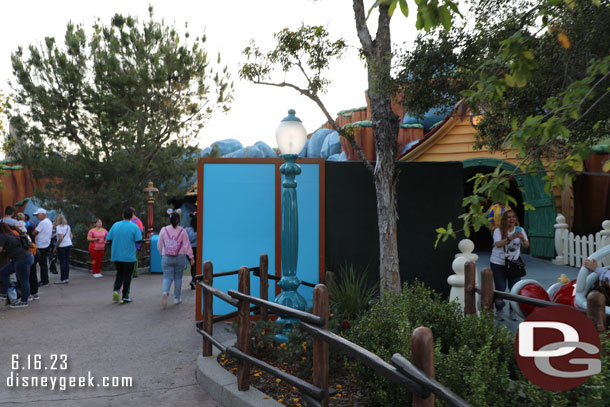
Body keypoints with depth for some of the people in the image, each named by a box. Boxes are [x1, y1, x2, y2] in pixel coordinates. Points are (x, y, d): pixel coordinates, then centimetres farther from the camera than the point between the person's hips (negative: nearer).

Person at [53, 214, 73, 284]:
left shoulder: (58, 227, -12)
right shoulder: (68, 226, 9)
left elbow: (60, 238, -19)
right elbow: (71, 236, 13)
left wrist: (55, 247, -11)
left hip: (62, 246, -7)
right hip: (69, 245, 7)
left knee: (62, 262, -1)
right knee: (67, 261, 10)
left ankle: (62, 279, 3)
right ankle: (66, 278, 15)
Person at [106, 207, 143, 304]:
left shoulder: (115, 225, 0)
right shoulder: (134, 227, -11)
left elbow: (108, 239, 3)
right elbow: (139, 241, -13)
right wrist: (140, 232, 5)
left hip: (116, 256, 4)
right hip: (129, 256, -3)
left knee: (119, 273, 22)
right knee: (127, 276, 7)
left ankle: (116, 290, 4)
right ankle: (125, 297, 12)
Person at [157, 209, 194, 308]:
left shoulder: (164, 230, -1)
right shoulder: (182, 231, -6)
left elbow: (159, 245, 6)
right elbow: (187, 245, -5)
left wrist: (162, 254, 23)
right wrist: (191, 257, 0)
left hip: (166, 258, 1)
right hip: (180, 258, -1)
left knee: (167, 277, 4)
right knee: (178, 278, 11)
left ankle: (165, 292, -24)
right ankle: (176, 298, 17)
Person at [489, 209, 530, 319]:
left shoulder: (520, 230, 1)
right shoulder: (499, 231, -8)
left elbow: (527, 245, -9)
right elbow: (498, 244, -25)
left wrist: (522, 238, -31)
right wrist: (510, 238, -37)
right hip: (498, 264, -2)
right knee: (500, 288, -1)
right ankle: (499, 311, 15)